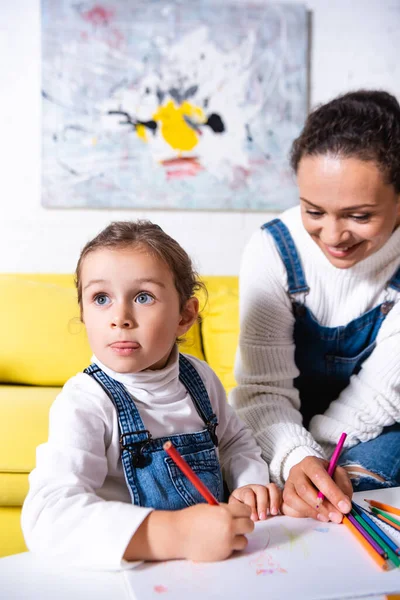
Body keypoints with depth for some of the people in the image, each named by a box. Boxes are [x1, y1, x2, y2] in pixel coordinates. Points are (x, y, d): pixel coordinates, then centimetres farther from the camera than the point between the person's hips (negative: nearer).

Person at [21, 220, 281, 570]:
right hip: (125, 568, -4)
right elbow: (48, 514, -30)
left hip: (217, 551, 5)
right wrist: (175, 532, -39)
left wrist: (251, 483, -4)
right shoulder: (85, 403, -17)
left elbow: (235, 441, 17)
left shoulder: (199, 377, 0)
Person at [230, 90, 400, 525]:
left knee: (363, 478, -28)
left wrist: (317, 450, -26)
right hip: (289, 423, 0)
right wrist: (295, 458, -40)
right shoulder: (273, 251, -20)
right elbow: (264, 385, -22)